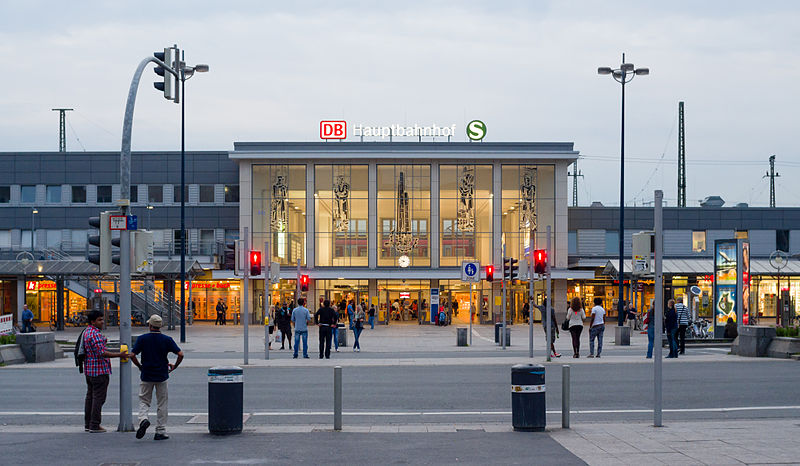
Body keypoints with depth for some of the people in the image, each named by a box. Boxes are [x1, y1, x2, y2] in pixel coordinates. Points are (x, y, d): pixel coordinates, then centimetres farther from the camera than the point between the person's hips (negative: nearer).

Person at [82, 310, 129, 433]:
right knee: (98, 397, -6)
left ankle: (87, 424, 20)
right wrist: (119, 355, -24)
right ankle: (94, 426, -5)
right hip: (99, 370, -10)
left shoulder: (86, 332, 14)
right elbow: (102, 353, -25)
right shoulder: (95, 334, -18)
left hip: (89, 370, 10)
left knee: (90, 396, 15)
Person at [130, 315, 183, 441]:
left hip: (146, 375, 0)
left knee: (144, 401, 12)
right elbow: (180, 354, -10)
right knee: (162, 404, 9)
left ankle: (143, 419, -17)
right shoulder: (167, 339, -5)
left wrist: (140, 366, 8)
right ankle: (160, 431, 10)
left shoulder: (142, 339, -5)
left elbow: (132, 355, -9)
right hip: (162, 376, 0)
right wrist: (174, 367, 6)